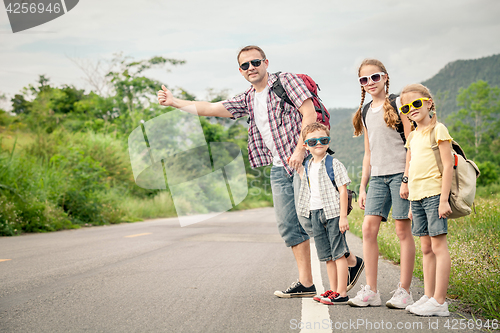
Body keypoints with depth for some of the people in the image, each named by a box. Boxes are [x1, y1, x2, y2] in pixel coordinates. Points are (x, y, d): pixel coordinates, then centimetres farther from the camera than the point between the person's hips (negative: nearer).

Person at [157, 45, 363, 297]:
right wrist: (175, 102, 17)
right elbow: (211, 109, 18)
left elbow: (310, 113, -8)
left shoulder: (286, 80, 0)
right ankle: (305, 283, 5)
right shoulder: (247, 100, 18)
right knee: (288, 225, 1)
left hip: (303, 160, -7)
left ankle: (351, 262, 4)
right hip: (279, 167, 7)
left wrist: (300, 148, -17)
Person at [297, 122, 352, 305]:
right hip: (315, 213, 7)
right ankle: (333, 290, 20)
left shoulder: (334, 164, -8)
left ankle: (341, 293, -1)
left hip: (333, 212, -7)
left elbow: (343, 190, -10)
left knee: (338, 253, -4)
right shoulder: (307, 166, 11)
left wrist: (343, 216, -15)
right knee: (326, 255, 12)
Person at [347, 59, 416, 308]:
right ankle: (371, 291, 1)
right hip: (378, 176, 6)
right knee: (369, 228, -4)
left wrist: (407, 178, -14)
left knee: (403, 230, -3)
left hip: (399, 173, -5)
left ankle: (404, 291, 3)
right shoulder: (366, 113, 16)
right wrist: (362, 186, 16)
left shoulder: (397, 104, -1)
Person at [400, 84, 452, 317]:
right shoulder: (413, 136, 17)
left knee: (438, 245, -7)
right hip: (417, 197, 7)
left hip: (434, 194, -7)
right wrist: (411, 202, 16)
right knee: (426, 249, 9)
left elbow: (448, 165, -10)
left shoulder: (438, 130, -5)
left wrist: (444, 199, -16)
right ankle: (428, 297, 13)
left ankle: (439, 302, -6)